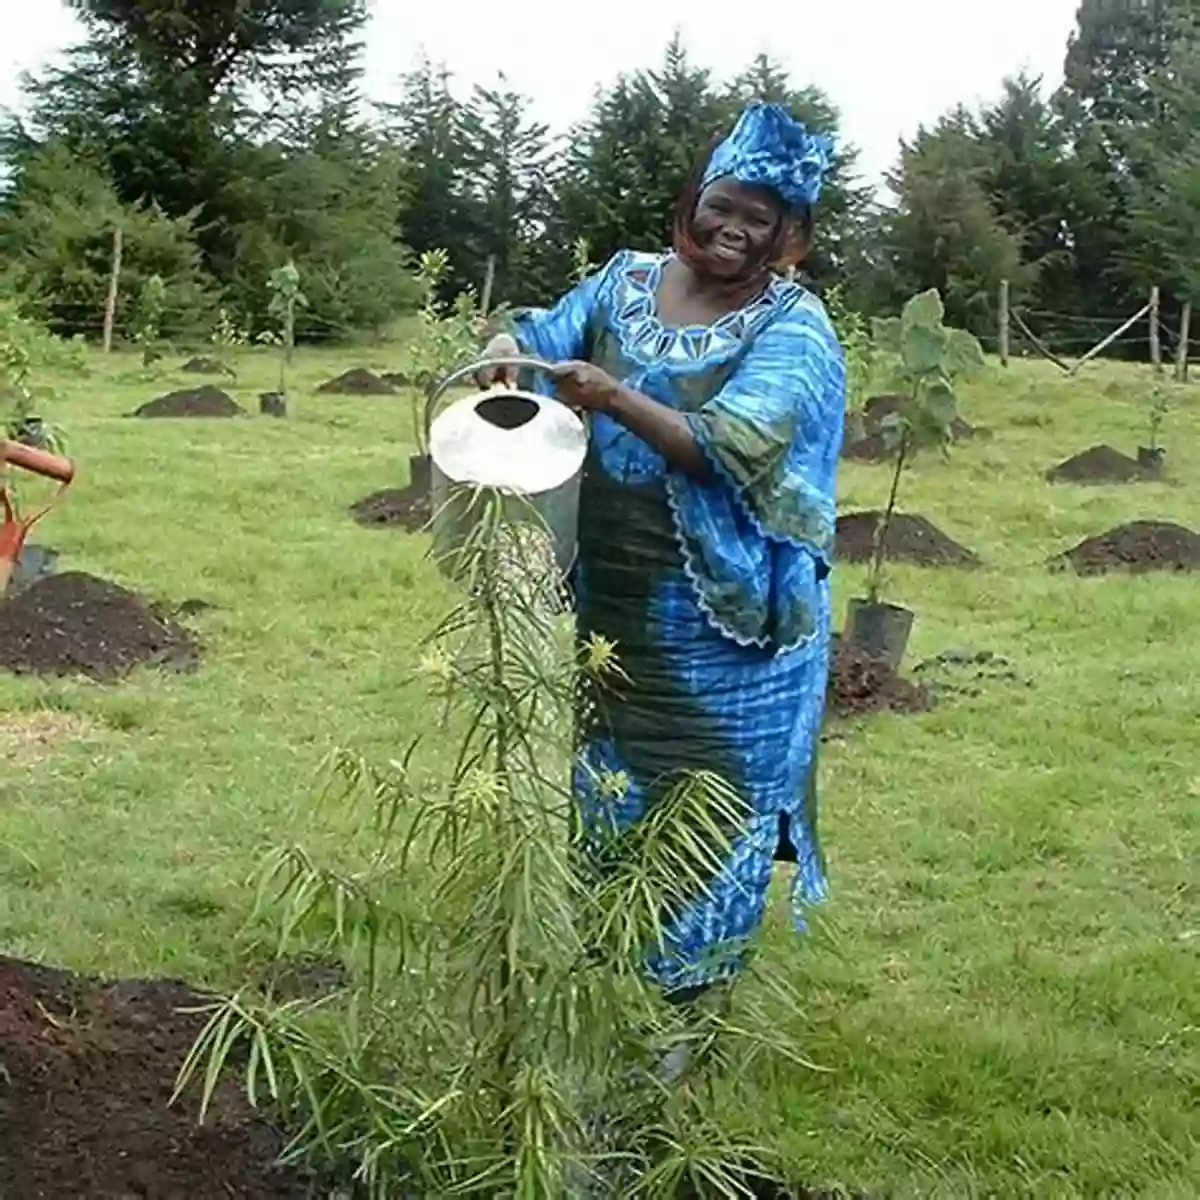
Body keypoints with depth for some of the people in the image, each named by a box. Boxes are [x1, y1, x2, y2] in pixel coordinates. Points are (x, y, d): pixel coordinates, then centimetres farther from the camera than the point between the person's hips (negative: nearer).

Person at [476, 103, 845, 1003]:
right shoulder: (629, 280, 5)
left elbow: (727, 448, -23)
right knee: (614, 774, 18)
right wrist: (509, 347, -21)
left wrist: (616, 399, -35)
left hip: (726, 619, -5)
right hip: (616, 599, 5)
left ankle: (692, 987, 20)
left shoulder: (794, 330, -11)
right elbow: (550, 335, 3)